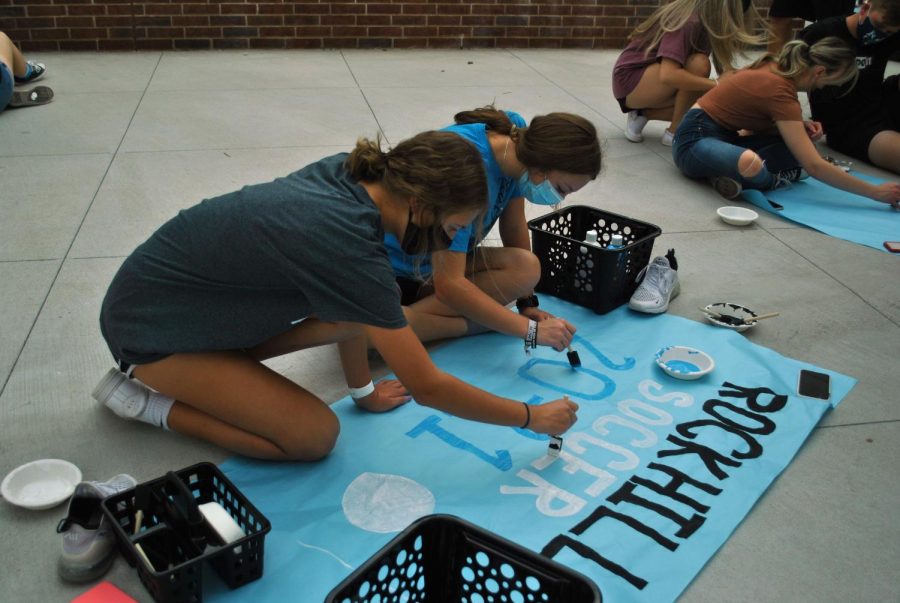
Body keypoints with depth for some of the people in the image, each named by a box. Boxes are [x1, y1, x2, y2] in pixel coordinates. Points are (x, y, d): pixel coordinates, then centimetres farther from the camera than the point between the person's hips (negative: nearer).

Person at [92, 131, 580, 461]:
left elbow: (351, 302, 4)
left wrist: (363, 389, 10)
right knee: (314, 436, -12)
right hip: (149, 328, -8)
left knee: (357, 310, -2)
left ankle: (218, 367, 9)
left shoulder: (344, 173, -12)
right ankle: (145, 397, 0)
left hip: (192, 288, 8)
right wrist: (533, 417, -13)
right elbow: (429, 389, -25)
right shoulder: (348, 246, -34)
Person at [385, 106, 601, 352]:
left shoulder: (516, 133, -8)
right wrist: (531, 329, -30)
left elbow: (514, 226, 4)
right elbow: (448, 285, -33)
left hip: (431, 266, 9)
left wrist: (527, 302, 4)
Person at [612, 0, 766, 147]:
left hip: (652, 85, 9)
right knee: (698, 64, -28)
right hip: (630, 82, -8)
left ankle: (643, 114, 4)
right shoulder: (688, 22, -27)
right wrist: (716, 85, -33)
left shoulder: (708, 21, 0)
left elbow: (724, 66, 3)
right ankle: (674, 132, -13)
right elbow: (668, 75, -39)